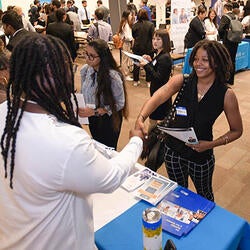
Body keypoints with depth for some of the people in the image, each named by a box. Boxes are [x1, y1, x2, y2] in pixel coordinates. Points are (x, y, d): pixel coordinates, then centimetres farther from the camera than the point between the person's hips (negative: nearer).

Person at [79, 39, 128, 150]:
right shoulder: (84, 70, -11)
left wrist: (95, 111, -26)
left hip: (108, 119, -5)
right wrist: (80, 106, -10)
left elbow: (119, 103, -20)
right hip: (92, 119, 5)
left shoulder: (113, 76, -28)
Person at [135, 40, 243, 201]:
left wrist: (211, 144, -20)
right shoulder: (181, 81, -13)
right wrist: (141, 118, -49)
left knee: (204, 195, 27)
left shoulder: (226, 95, -15)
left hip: (201, 156, -1)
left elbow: (237, 130, -5)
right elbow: (158, 97, -30)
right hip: (173, 151, 1)